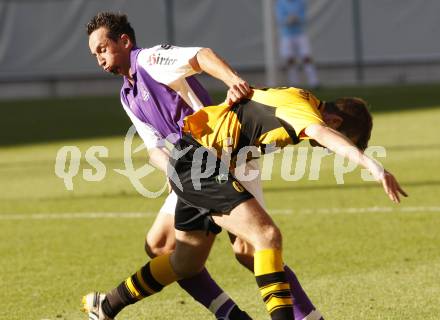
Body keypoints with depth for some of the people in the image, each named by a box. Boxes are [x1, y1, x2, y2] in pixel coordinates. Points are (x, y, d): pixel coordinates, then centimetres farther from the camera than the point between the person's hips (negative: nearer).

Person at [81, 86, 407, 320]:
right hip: (197, 158, -10)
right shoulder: (300, 105, -18)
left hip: (190, 162, 10)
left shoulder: (292, 100, 11)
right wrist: (372, 165, -53)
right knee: (267, 235, -22)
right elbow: (323, 134, -40)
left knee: (188, 264, 20)